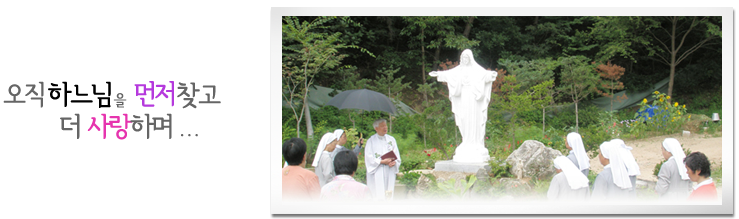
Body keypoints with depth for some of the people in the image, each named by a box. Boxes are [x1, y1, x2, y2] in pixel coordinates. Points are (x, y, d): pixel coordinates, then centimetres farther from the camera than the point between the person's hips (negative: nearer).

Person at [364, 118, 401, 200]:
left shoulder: (391, 139, 13)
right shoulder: (371, 141, 1)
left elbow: (397, 155, 10)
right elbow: (369, 157, -7)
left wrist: (394, 162, -11)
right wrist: (382, 161, -17)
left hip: (389, 172, 4)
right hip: (377, 174, -4)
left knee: (389, 194, 2)